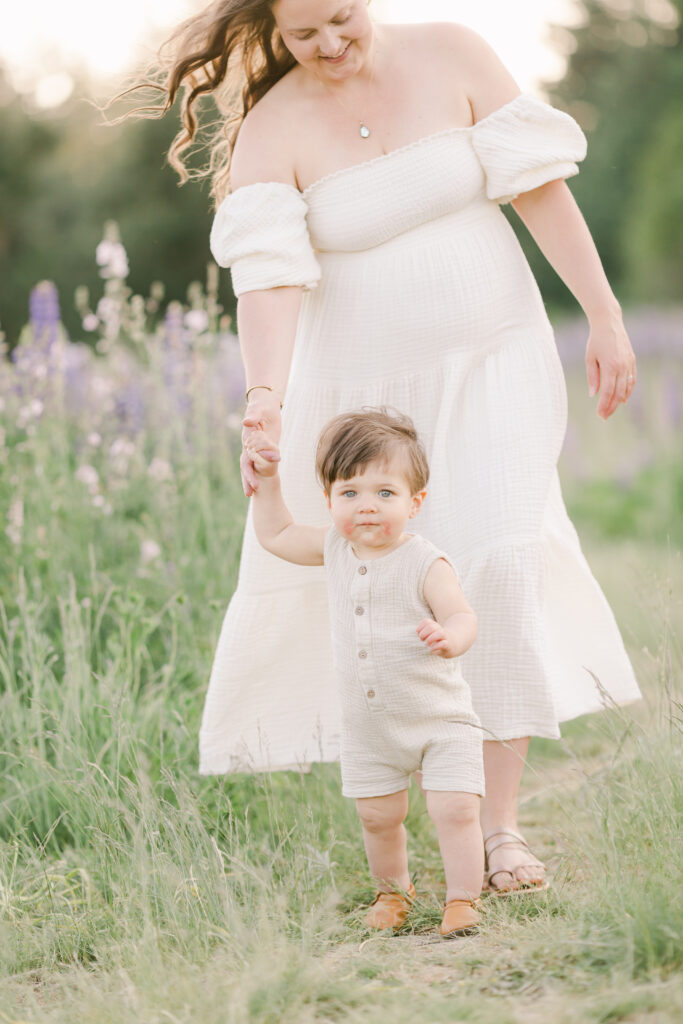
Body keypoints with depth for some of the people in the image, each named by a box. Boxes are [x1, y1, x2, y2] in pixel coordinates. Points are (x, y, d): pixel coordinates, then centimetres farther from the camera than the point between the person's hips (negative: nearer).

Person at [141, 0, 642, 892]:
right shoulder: (269, 133, -9)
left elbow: (540, 187, -6)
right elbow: (270, 274, -21)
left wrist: (604, 316, -8)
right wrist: (265, 398, -37)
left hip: (489, 360, 0)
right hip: (360, 383, 0)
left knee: (501, 563, -14)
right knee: (313, 572, 7)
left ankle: (501, 826, -9)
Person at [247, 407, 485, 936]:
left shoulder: (426, 564, -19)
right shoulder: (335, 549, -1)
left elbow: (463, 617, -26)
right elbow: (277, 535, 15)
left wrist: (448, 638, -48)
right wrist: (267, 479, 8)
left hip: (439, 719, -5)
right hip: (369, 728, 5)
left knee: (456, 811, -13)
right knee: (378, 815, 12)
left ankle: (462, 900, 1)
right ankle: (393, 890, 35)